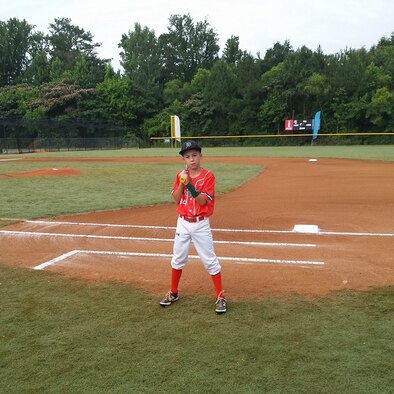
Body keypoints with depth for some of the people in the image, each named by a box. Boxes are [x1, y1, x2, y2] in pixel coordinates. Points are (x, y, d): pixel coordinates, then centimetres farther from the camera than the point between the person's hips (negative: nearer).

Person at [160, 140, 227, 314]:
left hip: (201, 224, -4)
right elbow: (176, 199, -3)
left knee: (210, 260, 0)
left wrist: (189, 183, -26)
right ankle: (173, 293, 31)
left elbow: (202, 201, -18)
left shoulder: (208, 176, -9)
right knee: (178, 259, 14)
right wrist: (182, 182, -14)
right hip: (183, 223, 4)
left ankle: (220, 297, 11)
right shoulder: (180, 175, 3)